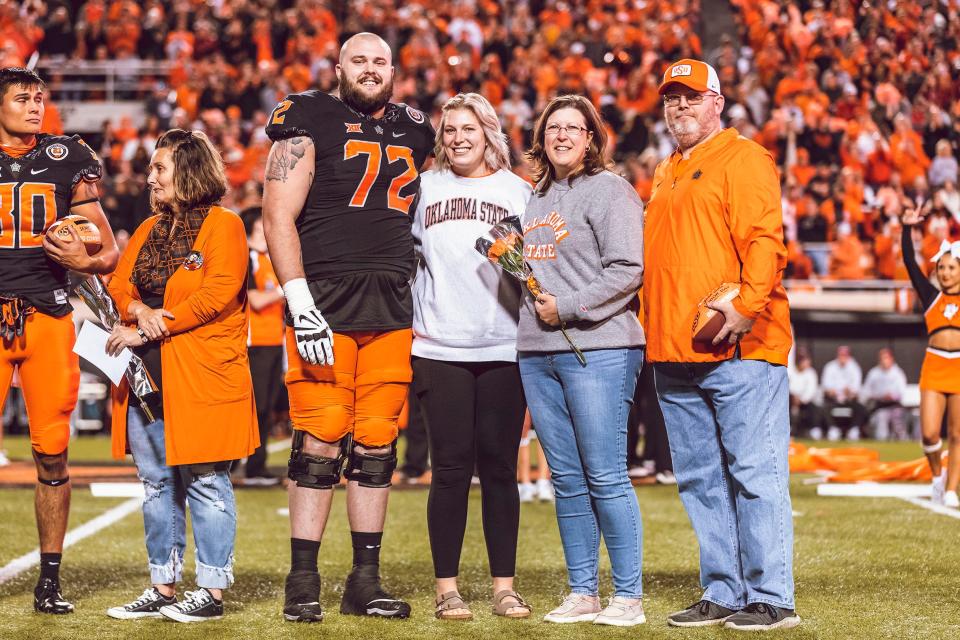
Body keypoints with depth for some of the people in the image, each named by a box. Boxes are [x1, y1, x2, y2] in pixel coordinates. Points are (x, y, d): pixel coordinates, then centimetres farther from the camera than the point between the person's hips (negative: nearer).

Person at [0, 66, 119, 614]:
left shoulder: (66, 161, 8)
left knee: (52, 454, 1)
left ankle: (51, 580, 9)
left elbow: (111, 252, 9)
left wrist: (86, 259, -13)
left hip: (48, 317, 0)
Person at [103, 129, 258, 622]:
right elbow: (118, 285, 13)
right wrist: (137, 311, -11)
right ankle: (163, 588, 17)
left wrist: (147, 331, -15)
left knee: (205, 482, -4)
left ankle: (211, 591, 1)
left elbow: (216, 294, -16)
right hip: (146, 376, 8)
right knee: (156, 483, 10)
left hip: (201, 377, -8)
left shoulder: (223, 225, -6)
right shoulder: (149, 230, 18)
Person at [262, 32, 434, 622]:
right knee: (322, 441, -7)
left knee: (377, 445, 6)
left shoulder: (415, 131, 18)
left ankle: (366, 580, 12)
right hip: (326, 303, -5)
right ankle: (303, 583, 0)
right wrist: (301, 304, -13)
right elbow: (279, 216, -6)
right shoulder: (311, 121, 1)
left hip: (392, 310, 5)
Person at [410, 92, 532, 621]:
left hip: (504, 347, 0)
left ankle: (504, 586, 9)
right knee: (451, 468, -1)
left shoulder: (518, 192, 9)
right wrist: (406, 319, 5)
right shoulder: (423, 189, 10)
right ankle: (447, 587, 5)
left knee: (499, 467, 2)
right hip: (440, 349, 0)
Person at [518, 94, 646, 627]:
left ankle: (628, 597, -1)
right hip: (537, 353, 7)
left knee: (606, 477, -7)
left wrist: (566, 308, -13)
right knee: (567, 479, 8)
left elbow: (627, 271, -12)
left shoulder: (609, 190, -3)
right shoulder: (536, 197, 19)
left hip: (598, 350, -7)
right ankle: (581, 593, 14)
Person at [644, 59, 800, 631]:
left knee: (755, 474, -7)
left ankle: (772, 599, -4)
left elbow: (765, 240, -15)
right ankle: (723, 594, 17)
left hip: (739, 348, -9)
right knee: (701, 481, 10)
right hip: (673, 353, 9)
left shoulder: (743, 159, -3)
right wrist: (650, 324, 17)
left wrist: (744, 304, -26)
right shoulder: (666, 173, 22)